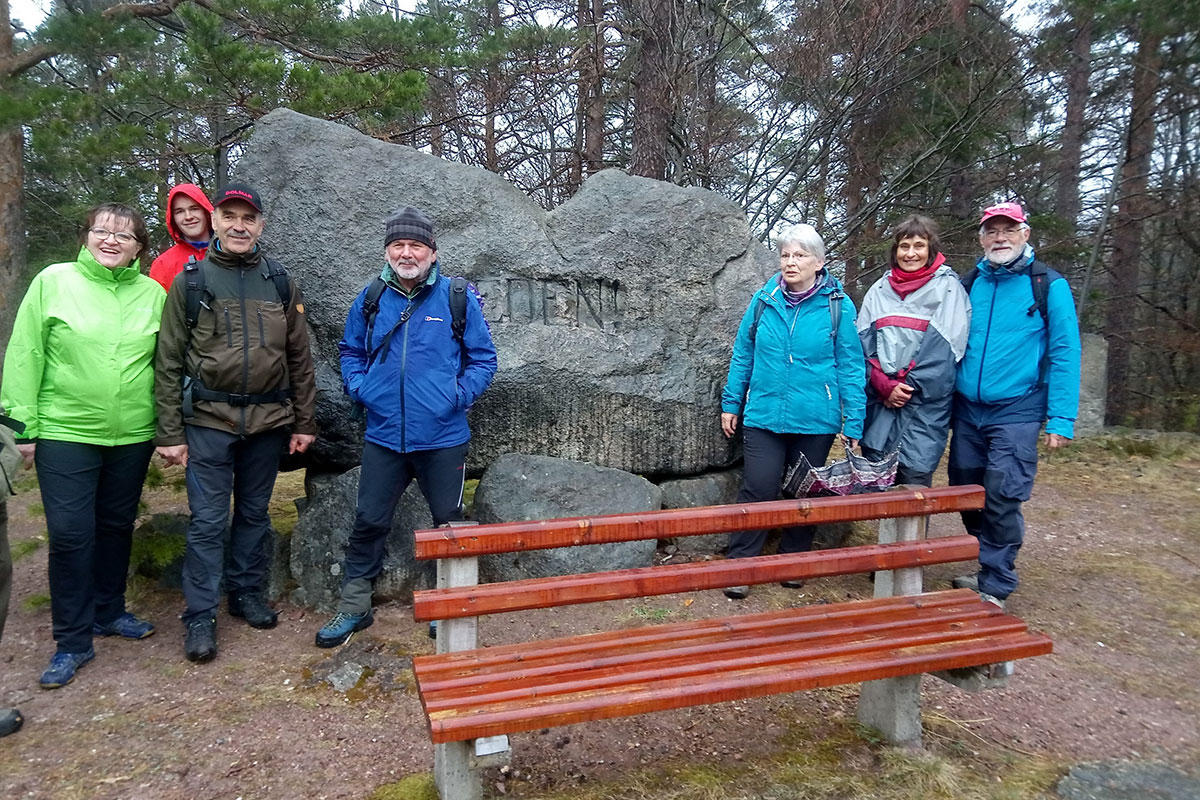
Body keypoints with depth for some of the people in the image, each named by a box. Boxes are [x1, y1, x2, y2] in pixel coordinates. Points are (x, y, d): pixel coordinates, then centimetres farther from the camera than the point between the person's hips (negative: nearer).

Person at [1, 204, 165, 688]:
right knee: (70, 534, 0)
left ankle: (108, 612, 34)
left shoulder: (153, 293, 2)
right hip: (65, 432, -2)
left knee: (117, 526, 15)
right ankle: (73, 641, 14)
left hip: (132, 435, 2)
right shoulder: (53, 281, -3)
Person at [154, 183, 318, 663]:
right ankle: (200, 616, 11)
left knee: (255, 514, 13)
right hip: (208, 421, -2)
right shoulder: (189, 282, 1)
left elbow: (300, 359, 9)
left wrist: (304, 422, 6)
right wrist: (170, 433, -5)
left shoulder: (279, 284, 8)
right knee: (208, 520, 0)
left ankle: (247, 594, 28)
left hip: (268, 422, 3)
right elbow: (168, 363, 0)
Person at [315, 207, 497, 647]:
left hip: (442, 437, -2)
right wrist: (359, 388, 3)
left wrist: (460, 396, -9)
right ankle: (354, 606, 25)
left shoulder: (458, 298, -3)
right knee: (369, 521, 8)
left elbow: (482, 358, 2)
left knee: (448, 522, 11)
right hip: (383, 435, 2)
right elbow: (350, 351, 19)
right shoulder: (369, 299, 5)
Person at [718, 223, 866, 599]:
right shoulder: (764, 300, 1)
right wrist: (731, 403, 8)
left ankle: (794, 559, 32)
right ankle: (740, 564, 8)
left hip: (815, 420, 0)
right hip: (763, 415, 1)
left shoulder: (837, 306, -6)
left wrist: (854, 424, -7)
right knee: (758, 489, -4)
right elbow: (743, 354, 8)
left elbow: (851, 367, -5)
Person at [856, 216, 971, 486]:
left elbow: (945, 350, -7)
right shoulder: (880, 289, 11)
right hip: (879, 404, 4)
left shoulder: (948, 288, 1)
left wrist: (907, 387, -11)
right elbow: (863, 344, 5)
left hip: (924, 407, -3)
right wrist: (885, 386, -7)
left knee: (914, 480, -6)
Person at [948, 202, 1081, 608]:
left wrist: (1061, 419, -12)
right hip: (967, 410, 5)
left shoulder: (1050, 286, -3)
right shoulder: (968, 285, 9)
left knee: (1002, 499, -6)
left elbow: (1064, 355, -6)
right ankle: (988, 566, 31)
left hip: (1016, 412, -4)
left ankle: (994, 587, 8)